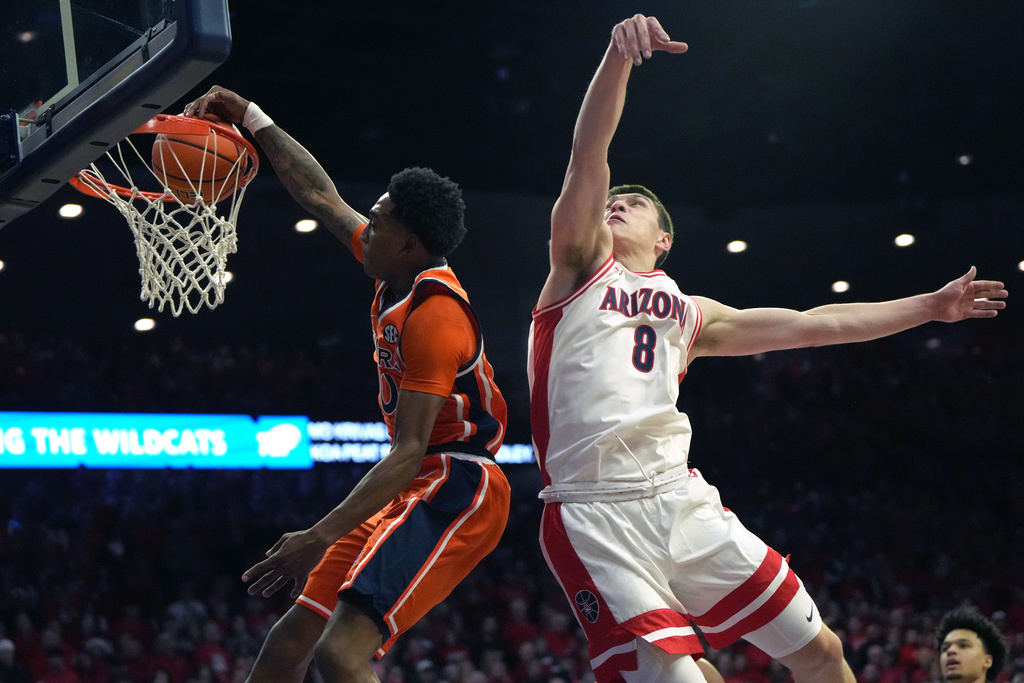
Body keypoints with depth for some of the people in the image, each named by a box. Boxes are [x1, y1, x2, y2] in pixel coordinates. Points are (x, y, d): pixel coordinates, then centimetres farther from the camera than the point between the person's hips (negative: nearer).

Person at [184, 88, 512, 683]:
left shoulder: (435, 314, -20)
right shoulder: (401, 276, 8)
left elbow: (408, 454, -25)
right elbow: (324, 198, 22)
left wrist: (321, 537, -29)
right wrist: (255, 120, 23)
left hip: (454, 494, -10)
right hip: (415, 488, 11)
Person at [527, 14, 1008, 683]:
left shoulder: (690, 315, 26)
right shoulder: (582, 267, 13)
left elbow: (809, 324, 29)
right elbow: (589, 157, -2)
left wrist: (929, 306, 30)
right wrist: (619, 58, -18)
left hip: (682, 501, 5)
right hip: (593, 516, -5)